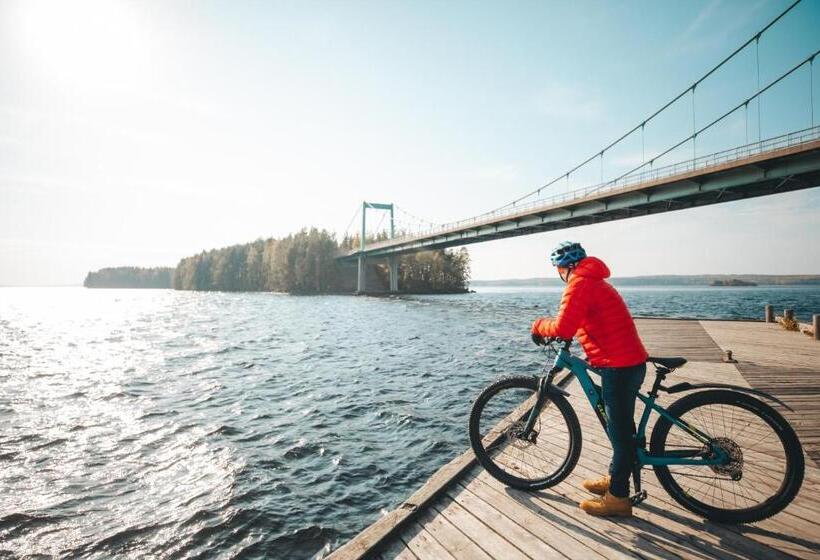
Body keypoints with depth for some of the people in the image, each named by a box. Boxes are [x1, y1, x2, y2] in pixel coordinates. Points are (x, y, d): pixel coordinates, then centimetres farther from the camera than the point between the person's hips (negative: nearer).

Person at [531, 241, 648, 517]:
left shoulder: (580, 283, -16)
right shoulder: (595, 280, 17)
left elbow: (563, 328, -24)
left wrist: (539, 325, -7)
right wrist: (553, 325, 13)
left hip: (618, 366, -10)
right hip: (629, 361, 10)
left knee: (620, 430, 2)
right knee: (620, 426, 20)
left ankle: (618, 497, 15)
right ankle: (614, 478, 36)